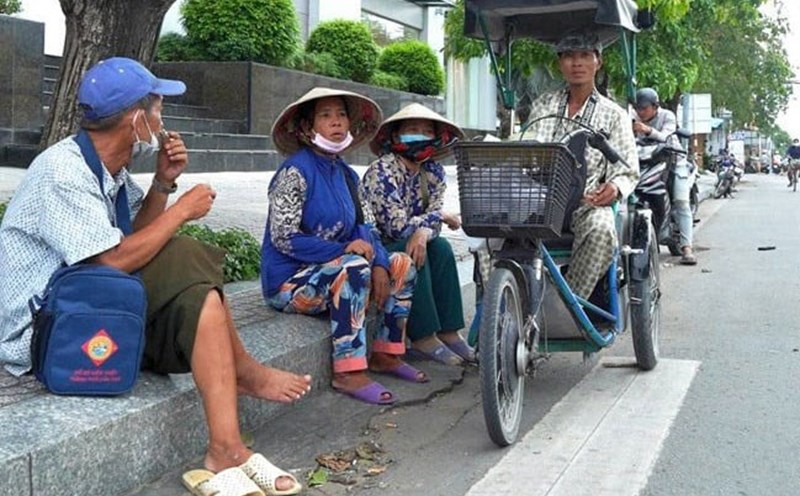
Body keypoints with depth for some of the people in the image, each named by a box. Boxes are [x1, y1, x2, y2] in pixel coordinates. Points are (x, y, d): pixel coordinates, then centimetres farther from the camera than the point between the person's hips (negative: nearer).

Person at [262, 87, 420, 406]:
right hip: (288, 281, -8)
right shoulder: (295, 171, -15)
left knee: (401, 265, 2)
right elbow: (283, 238, -21)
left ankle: (386, 354, 7)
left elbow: (366, 227, 8)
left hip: (331, 271, 9)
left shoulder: (345, 173, 10)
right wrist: (344, 249, -25)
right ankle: (348, 373, -30)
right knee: (354, 268, -32)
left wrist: (379, 265, -11)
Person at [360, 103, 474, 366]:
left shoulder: (433, 171, 1)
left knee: (440, 248, -16)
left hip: (397, 245, 7)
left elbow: (433, 219, -4)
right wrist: (440, 216, -19)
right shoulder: (382, 172, -22)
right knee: (411, 256, -29)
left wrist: (423, 232, -28)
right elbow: (397, 226, -28)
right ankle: (423, 338, -20)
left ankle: (448, 332, -13)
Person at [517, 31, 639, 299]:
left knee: (601, 230, -37)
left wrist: (614, 187, -13)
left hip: (587, 203, -1)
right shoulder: (542, 105, 22)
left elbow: (627, 171, 11)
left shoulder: (614, 114, 15)